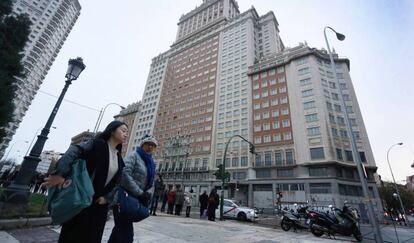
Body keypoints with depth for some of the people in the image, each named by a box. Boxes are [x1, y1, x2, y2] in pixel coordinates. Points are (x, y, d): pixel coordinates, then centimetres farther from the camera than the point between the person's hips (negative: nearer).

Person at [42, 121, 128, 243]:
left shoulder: (119, 158, 9)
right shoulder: (97, 144, -9)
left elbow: (116, 182, 11)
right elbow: (74, 150, -25)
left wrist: (107, 197, -2)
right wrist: (61, 173, -38)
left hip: (99, 204, 6)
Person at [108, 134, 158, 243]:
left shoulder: (151, 163, 14)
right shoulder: (134, 156, -8)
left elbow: (151, 184, 13)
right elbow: (125, 174, -21)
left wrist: (148, 194, -9)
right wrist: (139, 193, -20)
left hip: (135, 199, 8)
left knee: (120, 228, 19)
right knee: (126, 232, -7)